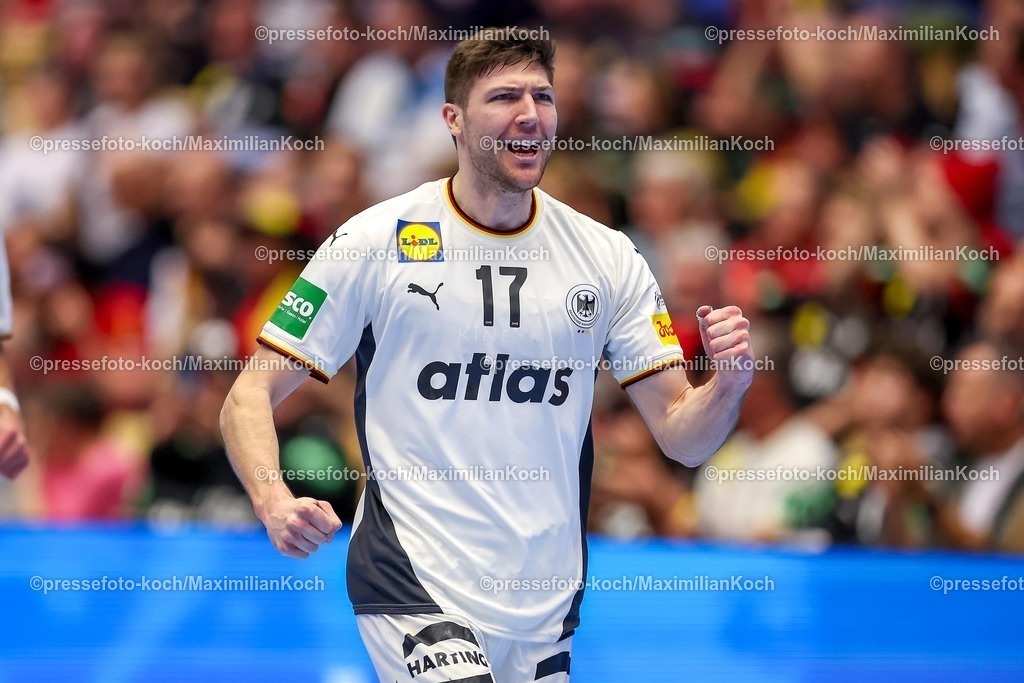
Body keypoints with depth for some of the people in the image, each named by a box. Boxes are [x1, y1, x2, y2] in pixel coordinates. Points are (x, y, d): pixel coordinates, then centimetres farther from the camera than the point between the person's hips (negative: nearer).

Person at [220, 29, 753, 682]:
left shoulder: (609, 258, 6)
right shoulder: (375, 242, -4)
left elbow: (681, 436, 6)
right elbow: (250, 397, -3)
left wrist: (728, 388, -16)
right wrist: (275, 504, -22)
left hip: (548, 604, 4)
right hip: (412, 577, -4)